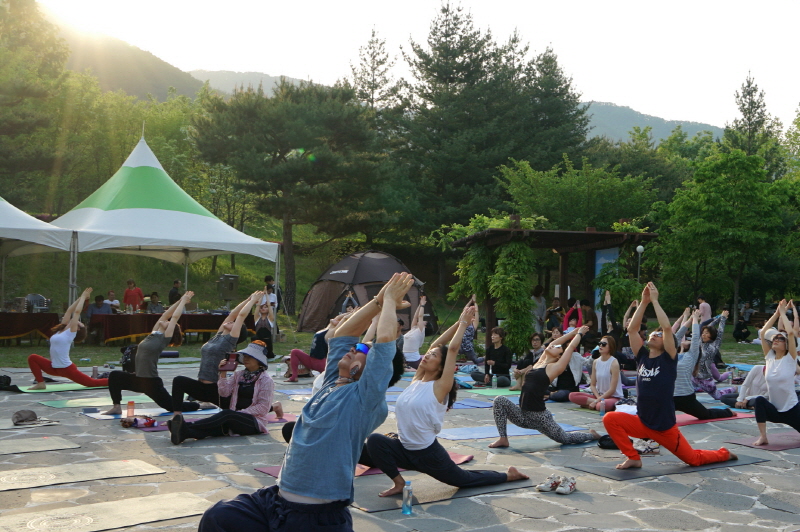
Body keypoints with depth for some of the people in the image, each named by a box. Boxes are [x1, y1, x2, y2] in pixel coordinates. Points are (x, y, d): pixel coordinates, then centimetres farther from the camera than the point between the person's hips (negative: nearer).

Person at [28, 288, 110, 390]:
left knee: (92, 383, -1)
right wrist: (80, 298, 15)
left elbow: (77, 312, -9)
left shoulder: (71, 332, -8)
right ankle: (41, 383, 1)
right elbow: (69, 311, 12)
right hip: (54, 368, 7)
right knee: (32, 358, -1)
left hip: (67, 369, -7)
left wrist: (83, 297, -1)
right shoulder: (61, 331, 10)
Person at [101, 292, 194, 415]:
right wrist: (179, 301, 18)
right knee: (114, 376, 3)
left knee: (173, 406, 2)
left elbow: (175, 317, -9)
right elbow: (165, 314, 12)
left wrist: (183, 301, 0)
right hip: (139, 379, 7)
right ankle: (117, 407, 9)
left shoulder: (164, 338, -10)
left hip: (152, 382, -7)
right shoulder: (153, 334, 9)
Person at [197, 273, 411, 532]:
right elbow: (342, 333, 20)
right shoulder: (332, 384, 13)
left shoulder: (365, 396, -8)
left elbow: (385, 338, -18)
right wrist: (379, 300, 17)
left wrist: (390, 300, -2)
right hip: (277, 500, 6)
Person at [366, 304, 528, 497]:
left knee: (465, 480, 12)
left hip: (429, 453, -5)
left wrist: (465, 323, -8)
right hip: (404, 449, 5)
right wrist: (458, 322, 5)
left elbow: (452, 349, -17)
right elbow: (434, 345, 4)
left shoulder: (440, 387, -12)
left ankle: (508, 476, 35)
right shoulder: (416, 381, 3)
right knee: (375, 441, -19)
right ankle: (399, 483, -3)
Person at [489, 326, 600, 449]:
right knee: (499, 400, -14)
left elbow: (571, 347, 2)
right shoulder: (539, 364, 13)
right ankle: (503, 439, -6)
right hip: (523, 414, 6)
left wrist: (579, 333, 19)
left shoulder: (555, 368, -4)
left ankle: (592, 435, 40)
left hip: (539, 416, -6)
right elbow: (553, 342, 22)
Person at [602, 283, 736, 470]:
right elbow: (632, 329, -6)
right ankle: (633, 458, -4)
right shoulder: (643, 357, 2)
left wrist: (655, 300, -18)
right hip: (642, 423, 4)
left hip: (665, 426, -4)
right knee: (610, 419, -19)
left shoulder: (668, 359, -9)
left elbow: (667, 327, -22)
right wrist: (644, 302, -10)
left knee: (694, 459, 8)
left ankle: (724, 454, 40)